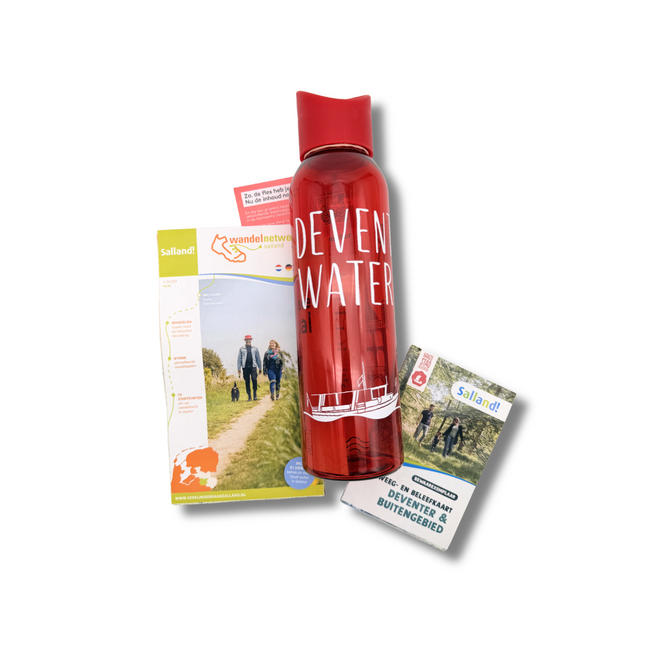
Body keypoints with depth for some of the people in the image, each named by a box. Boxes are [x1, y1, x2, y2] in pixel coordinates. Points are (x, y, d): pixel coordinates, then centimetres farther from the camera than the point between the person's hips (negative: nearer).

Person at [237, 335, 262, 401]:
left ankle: (255, 394, 3)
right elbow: (239, 359, 8)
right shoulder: (241, 349, 8)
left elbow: (258, 358, 12)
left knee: (254, 380, -13)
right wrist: (239, 368, 3)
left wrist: (260, 367, 10)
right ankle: (249, 396, 11)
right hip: (245, 367, 1)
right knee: (247, 382, 3)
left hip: (253, 366, 0)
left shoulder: (255, 348, 10)